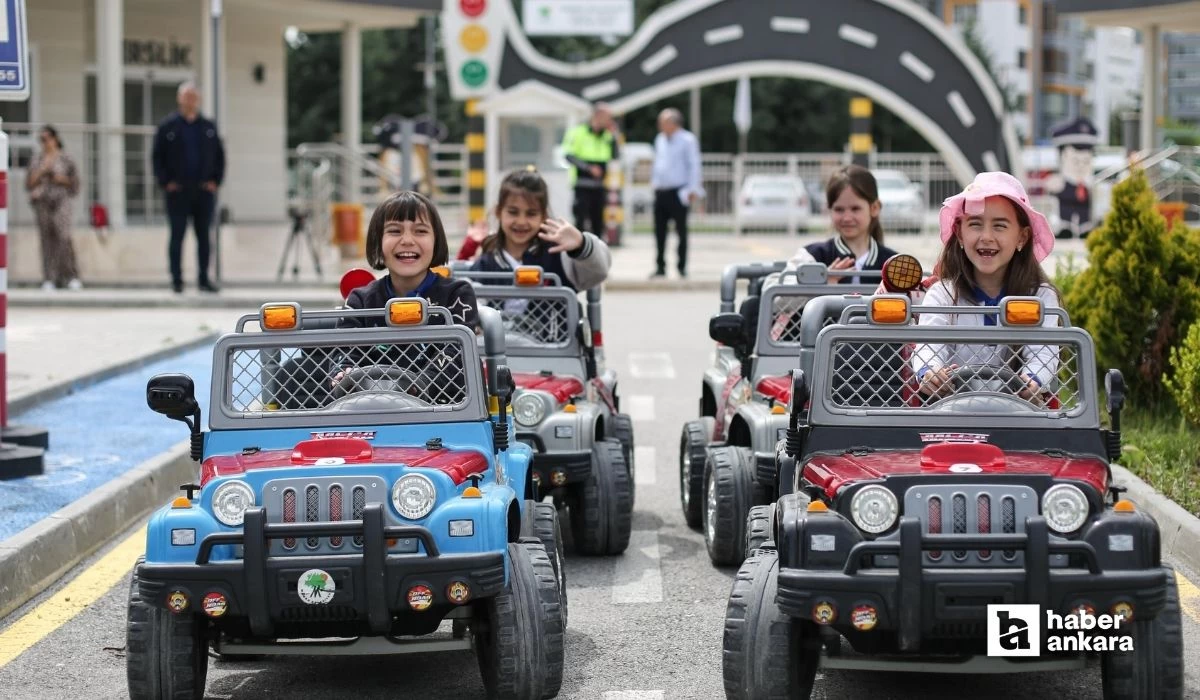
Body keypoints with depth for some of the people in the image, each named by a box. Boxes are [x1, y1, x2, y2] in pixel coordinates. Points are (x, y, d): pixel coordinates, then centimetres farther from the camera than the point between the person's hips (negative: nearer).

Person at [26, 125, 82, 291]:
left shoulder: (65, 158, 7)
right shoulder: (37, 160, 14)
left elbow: (75, 182, 10)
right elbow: (29, 184, 10)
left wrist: (62, 179, -7)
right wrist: (41, 172, -4)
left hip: (61, 201, -2)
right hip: (42, 201, 3)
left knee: (63, 237, -15)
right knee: (47, 240, -2)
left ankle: (72, 277, -10)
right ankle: (49, 279, -1)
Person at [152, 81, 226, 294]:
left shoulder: (209, 127, 9)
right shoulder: (168, 126, 1)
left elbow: (219, 156, 13)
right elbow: (157, 156, 1)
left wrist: (215, 181, 2)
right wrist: (165, 182, -7)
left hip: (204, 190, 3)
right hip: (178, 191, -3)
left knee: (204, 236, 5)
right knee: (177, 235, -1)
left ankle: (204, 279, 11)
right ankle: (177, 280, 3)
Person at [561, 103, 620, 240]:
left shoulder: (607, 135, 8)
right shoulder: (578, 131, -8)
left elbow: (615, 156, 6)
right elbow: (569, 155, -11)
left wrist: (614, 135, -3)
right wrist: (588, 168, -20)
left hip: (599, 186, 5)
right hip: (582, 185, -5)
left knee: (598, 220, 9)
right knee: (581, 219, -7)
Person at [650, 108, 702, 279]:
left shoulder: (687, 140, -5)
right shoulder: (660, 140, 15)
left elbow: (694, 165, -7)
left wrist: (693, 189, -13)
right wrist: (653, 182, 17)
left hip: (678, 192, -6)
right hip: (660, 192, 6)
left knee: (681, 231, 0)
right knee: (659, 231, 5)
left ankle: (682, 267, 6)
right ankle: (660, 267, 11)